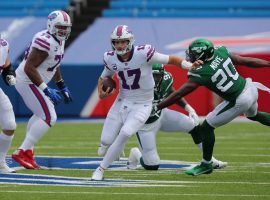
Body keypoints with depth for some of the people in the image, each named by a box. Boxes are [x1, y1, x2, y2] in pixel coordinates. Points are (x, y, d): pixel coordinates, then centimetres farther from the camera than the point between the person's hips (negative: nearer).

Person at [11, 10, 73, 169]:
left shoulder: (59, 41, 7)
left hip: (33, 82, 11)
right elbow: (29, 68, -27)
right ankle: (22, 153, -11)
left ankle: (27, 151, 32)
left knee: (42, 114, 26)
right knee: (49, 118, -13)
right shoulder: (46, 42, -25)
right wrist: (46, 90, -27)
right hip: (28, 82, -11)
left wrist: (63, 87, 23)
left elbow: (54, 65, 23)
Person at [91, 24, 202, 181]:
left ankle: (101, 169, -11)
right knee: (106, 142, 1)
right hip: (122, 102, 4)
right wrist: (101, 93, -8)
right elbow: (103, 78, 12)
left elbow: (170, 60, -15)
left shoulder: (143, 54, -21)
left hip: (142, 106, -4)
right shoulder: (111, 59, -6)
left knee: (125, 134, -25)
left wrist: (189, 65, -31)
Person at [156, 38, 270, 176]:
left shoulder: (200, 74, -18)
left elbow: (178, 94, -16)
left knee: (207, 127, 6)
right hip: (250, 87, 7)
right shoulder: (220, 52, -2)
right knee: (253, 115, 40)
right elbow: (246, 61, 5)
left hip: (239, 101, -7)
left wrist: (156, 108, -12)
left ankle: (206, 165, 18)